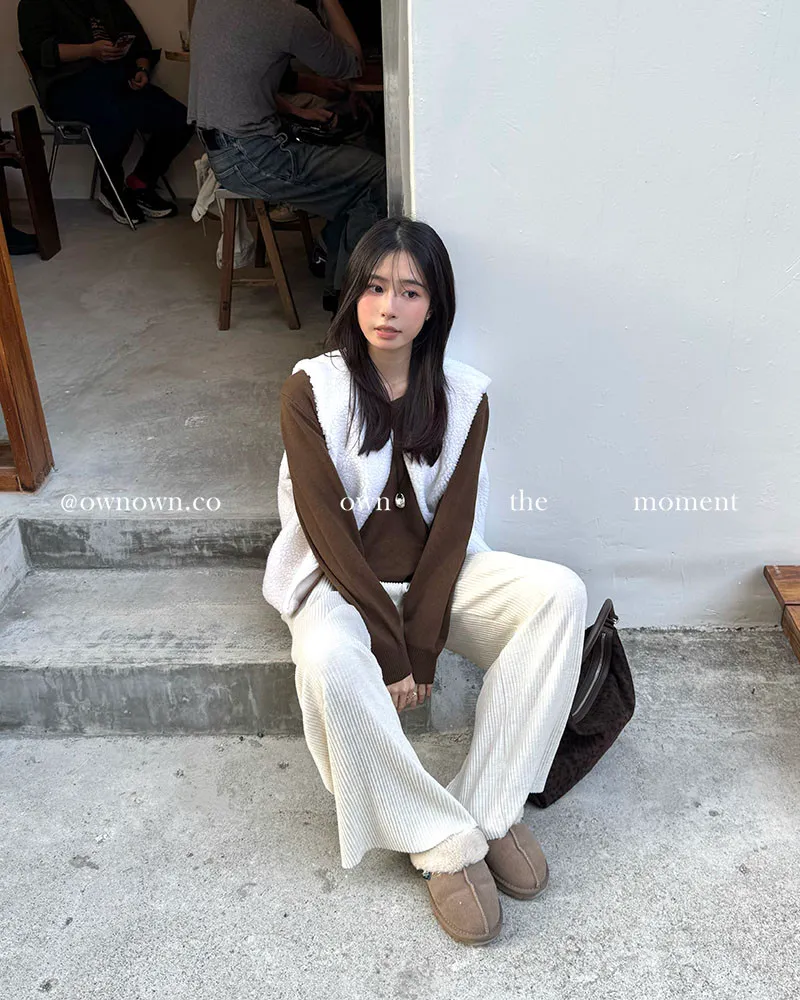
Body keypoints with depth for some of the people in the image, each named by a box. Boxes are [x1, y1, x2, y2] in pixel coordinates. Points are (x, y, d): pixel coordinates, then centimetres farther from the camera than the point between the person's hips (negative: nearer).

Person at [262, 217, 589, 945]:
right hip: (340, 579, -2)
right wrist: (390, 650, -20)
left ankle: (491, 807, -16)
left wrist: (420, 647, -16)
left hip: (435, 575, 3)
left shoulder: (463, 395, -3)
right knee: (329, 663, -37)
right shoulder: (311, 389, -10)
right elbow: (327, 529, -15)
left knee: (560, 592, -22)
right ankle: (447, 844, -17)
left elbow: (451, 527, -7)